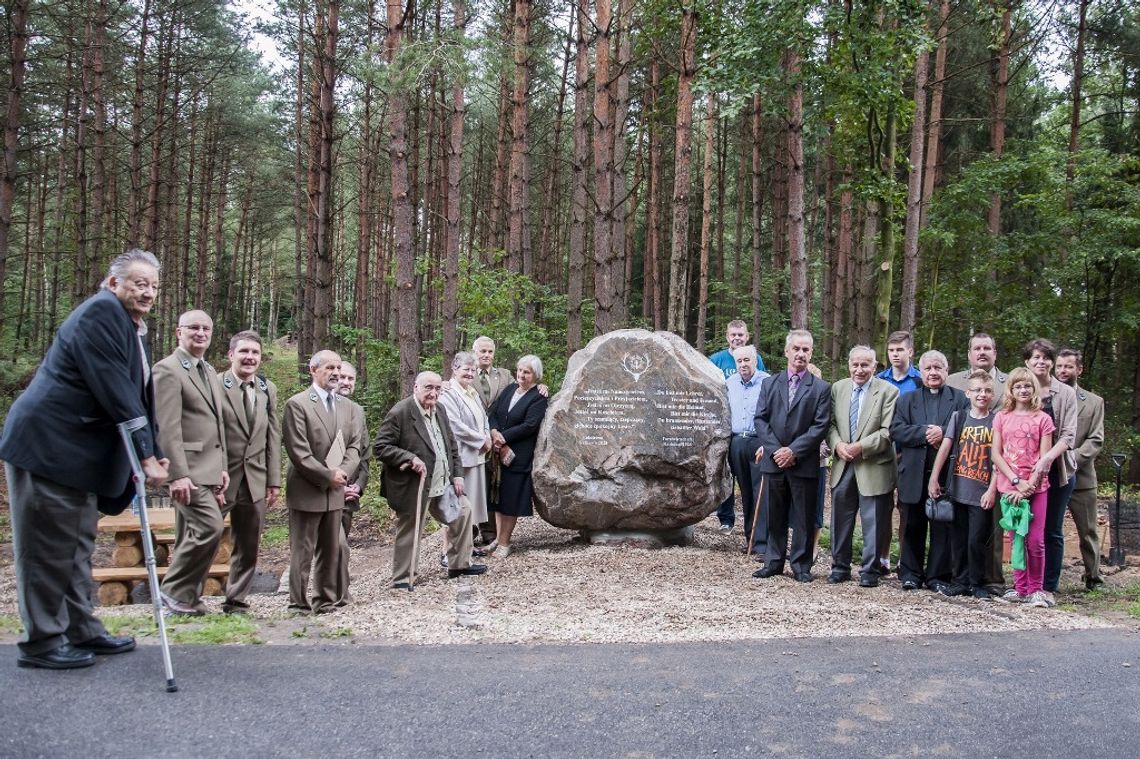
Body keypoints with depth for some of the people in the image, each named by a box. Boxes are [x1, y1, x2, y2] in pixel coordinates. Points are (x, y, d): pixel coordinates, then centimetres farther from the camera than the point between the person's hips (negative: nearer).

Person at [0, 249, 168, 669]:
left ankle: (81, 629, 25)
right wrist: (145, 454, -23)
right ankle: (41, 641, 9)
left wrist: (155, 453, 9)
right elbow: (115, 391, -23)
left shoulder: (132, 328, 15)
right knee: (48, 548, -1)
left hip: (79, 453, 10)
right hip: (46, 445, -10)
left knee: (77, 546, 15)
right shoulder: (101, 311, -15)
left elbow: (136, 398, 16)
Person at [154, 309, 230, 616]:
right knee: (211, 526, -15)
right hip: (187, 469, -9)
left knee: (191, 535, 12)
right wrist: (178, 474, -21)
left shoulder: (210, 372, 18)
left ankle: (186, 597, 19)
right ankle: (175, 590, 0)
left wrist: (223, 467, 15)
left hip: (209, 469, 9)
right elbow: (167, 427, -16)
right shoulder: (168, 369, -9)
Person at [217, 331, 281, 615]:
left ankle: (236, 602, 20)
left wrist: (274, 481, 6)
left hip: (255, 480, 5)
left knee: (248, 546, 10)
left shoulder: (268, 389, 9)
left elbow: (273, 437, 9)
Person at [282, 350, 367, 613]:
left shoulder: (349, 407, 10)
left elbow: (354, 445, 7)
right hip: (306, 490, -6)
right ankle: (299, 603, 9)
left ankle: (324, 601, 21)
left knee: (331, 550, 12)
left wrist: (343, 472, -11)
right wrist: (328, 476, -13)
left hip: (335, 490, 6)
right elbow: (299, 453, -14)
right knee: (302, 551, 0)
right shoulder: (297, 404, -8)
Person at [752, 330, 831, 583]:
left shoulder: (821, 388, 1)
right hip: (774, 461, 3)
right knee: (775, 516, 11)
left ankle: (801, 566, 12)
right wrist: (775, 450, -9)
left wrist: (794, 451, -14)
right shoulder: (769, 383, 9)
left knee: (803, 517, 3)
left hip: (804, 464, -2)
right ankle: (773, 562, 21)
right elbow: (761, 420, 4)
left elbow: (821, 426, -6)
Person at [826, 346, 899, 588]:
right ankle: (840, 567, 24)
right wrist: (837, 444, -11)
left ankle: (870, 571, 14)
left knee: (873, 523, 3)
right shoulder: (838, 388, 8)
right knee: (840, 520, 12)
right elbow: (830, 423, 8)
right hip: (843, 467, 4)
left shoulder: (888, 391, -6)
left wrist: (860, 447, -19)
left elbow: (888, 432, -12)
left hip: (873, 467, -4)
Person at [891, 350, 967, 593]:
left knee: (943, 526, 3)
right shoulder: (907, 400, 12)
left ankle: (938, 575, 13)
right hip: (914, 473, 1)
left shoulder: (960, 399, 9)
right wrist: (925, 432, -14)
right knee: (913, 527, 7)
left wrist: (944, 434, -16)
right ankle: (910, 574, 16)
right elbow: (895, 430, -2)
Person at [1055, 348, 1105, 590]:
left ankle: (1093, 577, 20)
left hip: (1081, 477, 0)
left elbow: (1096, 441, 0)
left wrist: (1071, 459, -14)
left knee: (1088, 531, 8)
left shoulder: (1094, 402, 8)